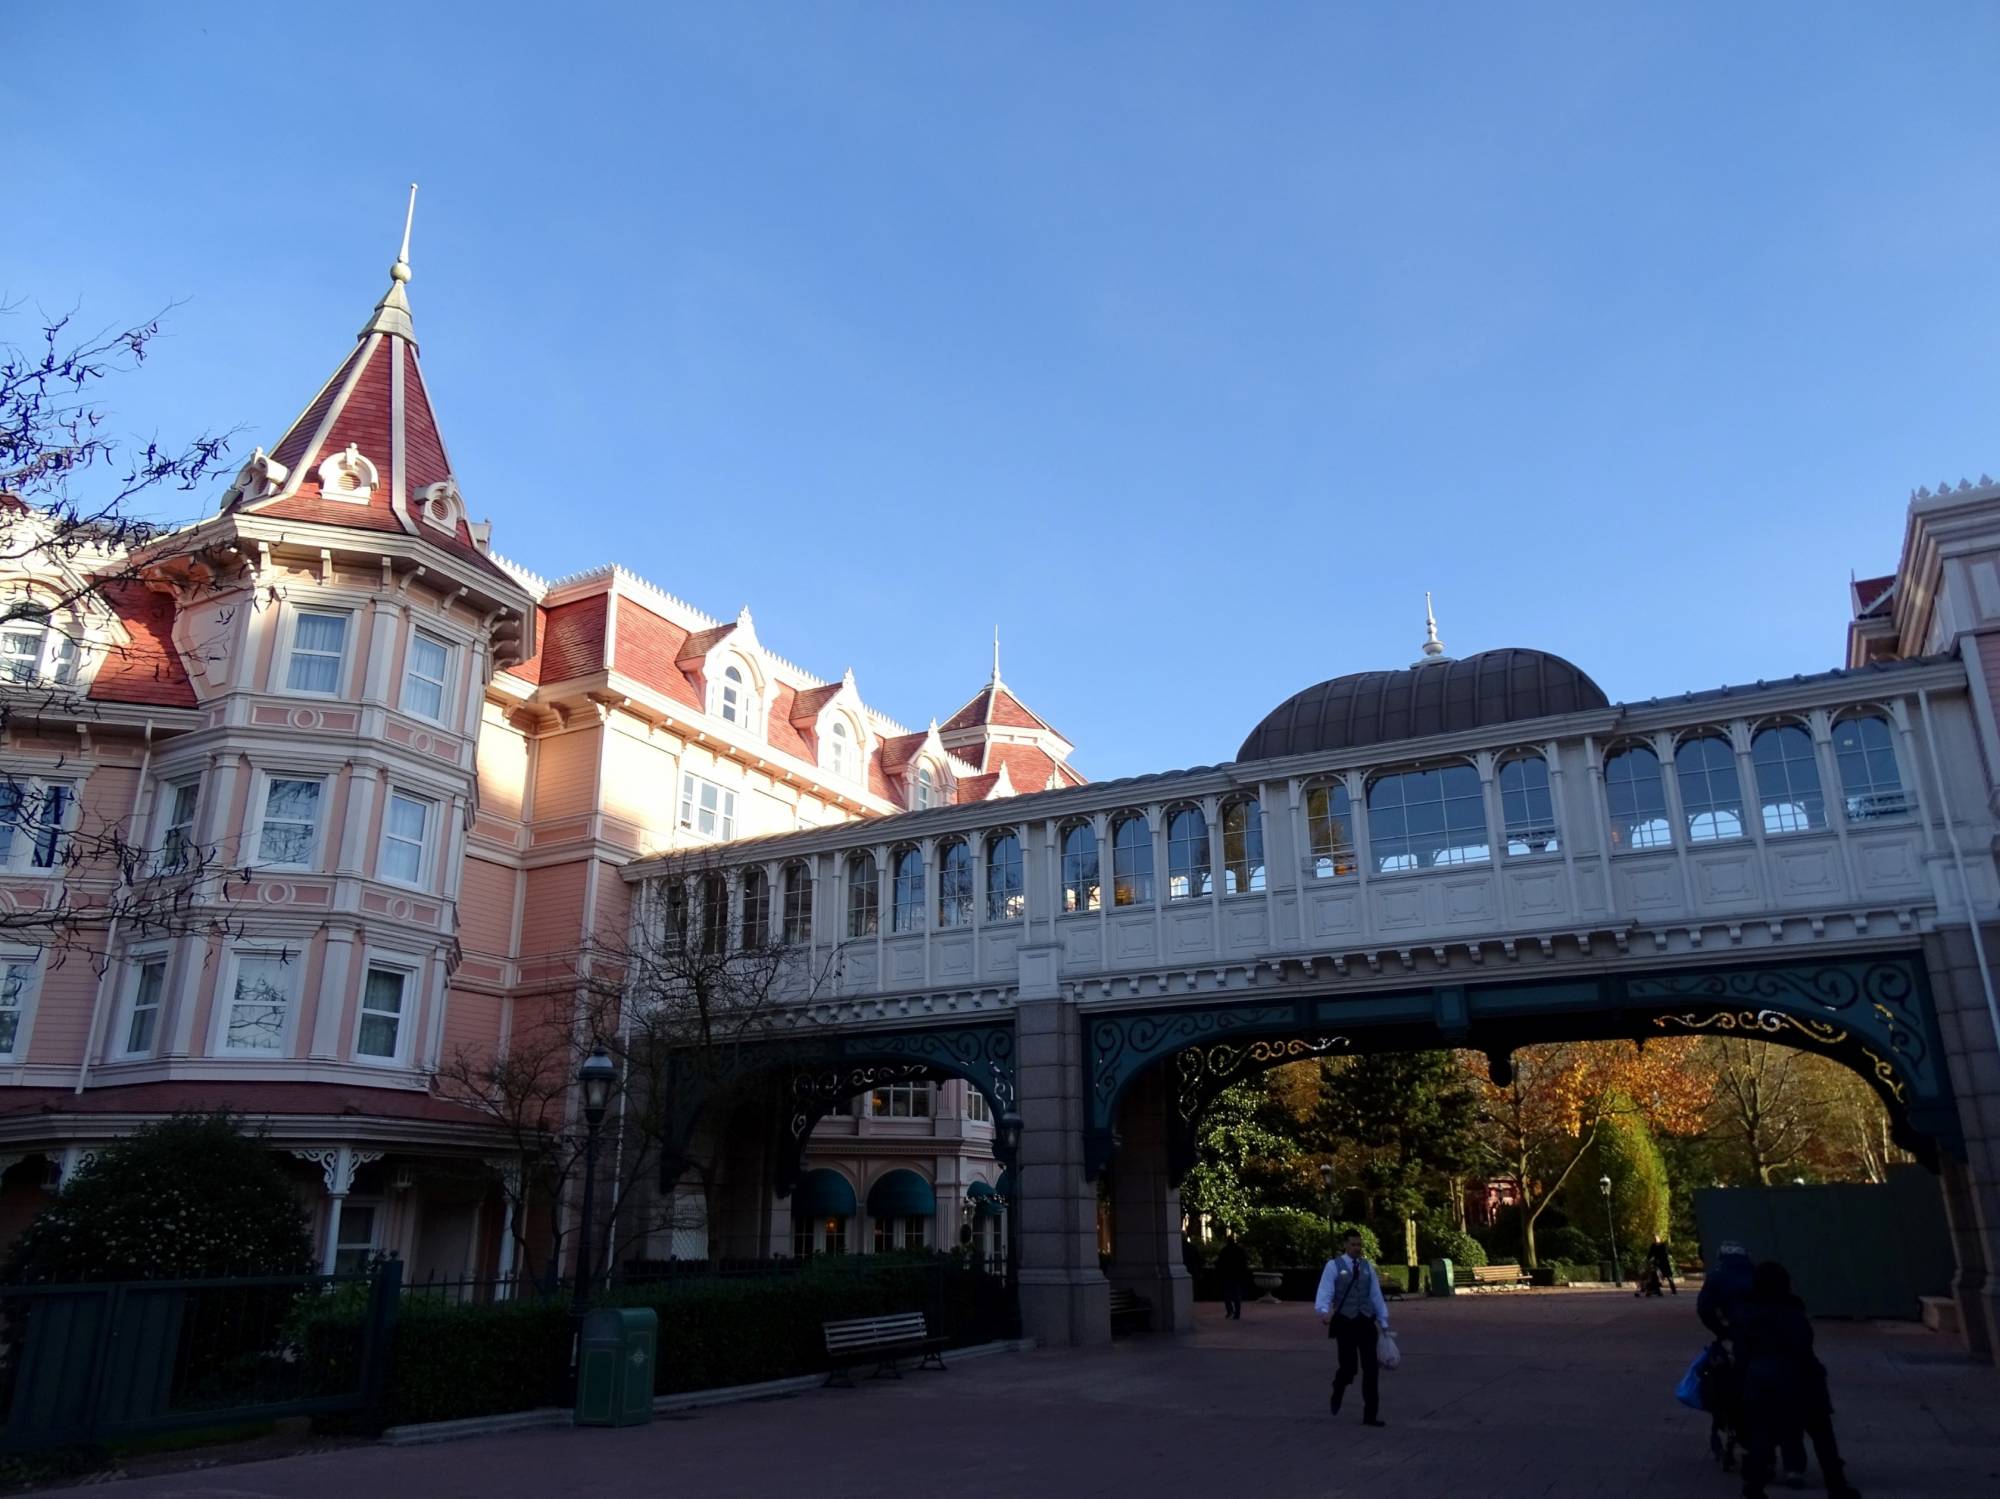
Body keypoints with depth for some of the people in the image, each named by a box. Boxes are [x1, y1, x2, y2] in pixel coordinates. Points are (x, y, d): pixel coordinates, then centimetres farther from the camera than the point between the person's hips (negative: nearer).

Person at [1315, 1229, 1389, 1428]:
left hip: (1366, 1322, 4)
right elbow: (1324, 1293, -13)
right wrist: (1324, 1312, -32)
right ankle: (1337, 1394, 30)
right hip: (1344, 1323, -4)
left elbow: (1376, 1296, 11)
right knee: (1349, 1367, -4)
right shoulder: (1333, 1266, -4)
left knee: (1371, 1369, 1)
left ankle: (1370, 1415, 10)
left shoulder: (1367, 1266, 10)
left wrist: (1384, 1323, 9)